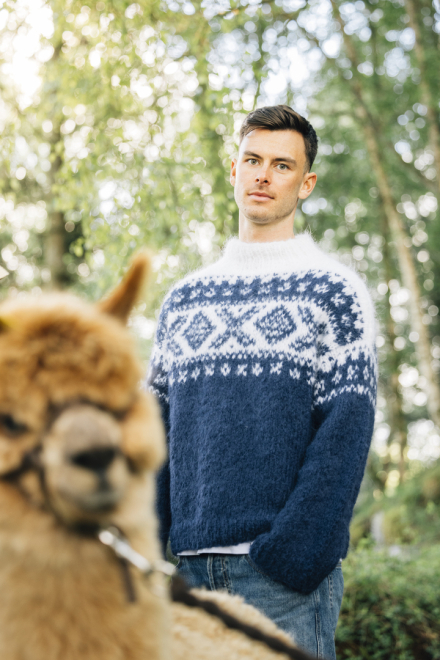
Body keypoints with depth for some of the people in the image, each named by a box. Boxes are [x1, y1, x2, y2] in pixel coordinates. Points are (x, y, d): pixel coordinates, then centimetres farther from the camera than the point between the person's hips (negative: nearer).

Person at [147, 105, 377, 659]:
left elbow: (344, 434, -7)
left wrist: (293, 552, -17)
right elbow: (158, 429, 13)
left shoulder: (334, 291, 2)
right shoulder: (184, 298, 16)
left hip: (286, 571, -4)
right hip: (193, 566, 4)